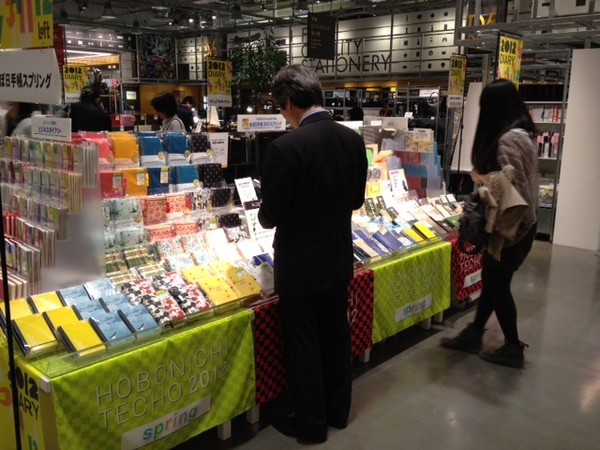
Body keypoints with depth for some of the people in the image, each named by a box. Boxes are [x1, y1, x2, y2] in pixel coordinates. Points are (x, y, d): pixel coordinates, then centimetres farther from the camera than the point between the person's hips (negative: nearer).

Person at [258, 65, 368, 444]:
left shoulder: (286, 146, -23)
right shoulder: (353, 139, -3)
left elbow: (271, 215, -18)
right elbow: (356, 200, 7)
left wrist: (267, 214, 4)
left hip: (300, 264, -6)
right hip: (339, 258, 7)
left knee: (303, 344, 9)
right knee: (336, 335, 20)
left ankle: (311, 423, 26)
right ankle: (338, 410, 37)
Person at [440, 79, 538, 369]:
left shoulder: (508, 139, -23)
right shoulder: (521, 132, 10)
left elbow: (512, 185, -26)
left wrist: (481, 177, -13)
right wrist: (486, 175, 3)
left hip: (510, 224, -10)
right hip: (519, 220, 10)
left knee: (497, 283, 5)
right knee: (491, 279, 16)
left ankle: (513, 348, 21)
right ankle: (473, 335, 29)